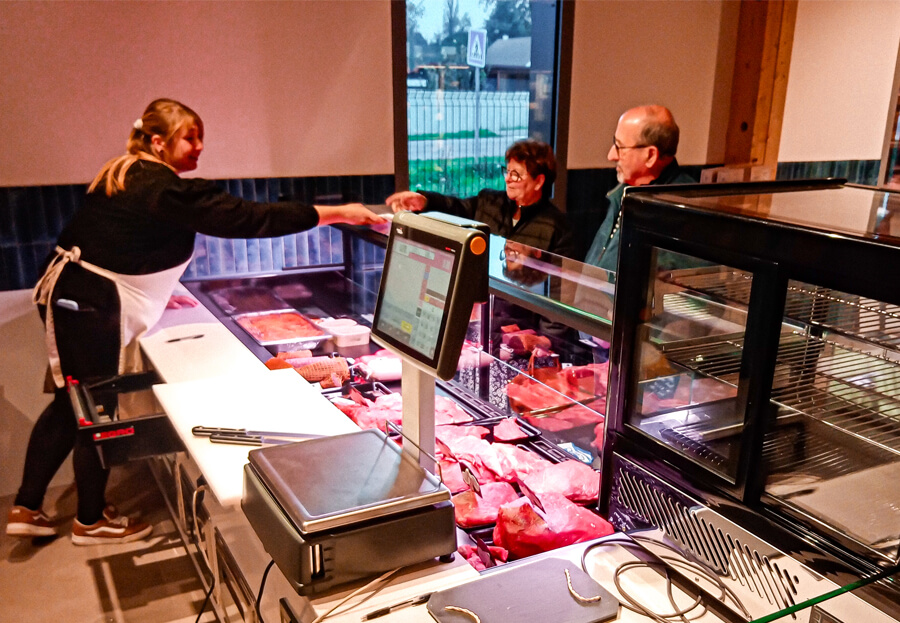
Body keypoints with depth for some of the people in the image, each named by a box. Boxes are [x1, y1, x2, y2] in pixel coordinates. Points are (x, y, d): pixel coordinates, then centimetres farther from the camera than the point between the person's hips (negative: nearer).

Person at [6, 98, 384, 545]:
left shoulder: (128, 175, 10)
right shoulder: (164, 190, -20)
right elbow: (248, 218, -26)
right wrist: (336, 214, -26)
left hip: (68, 292, 10)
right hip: (91, 305, -10)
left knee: (71, 402, 18)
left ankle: (27, 508, 29)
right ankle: (91, 520, 23)